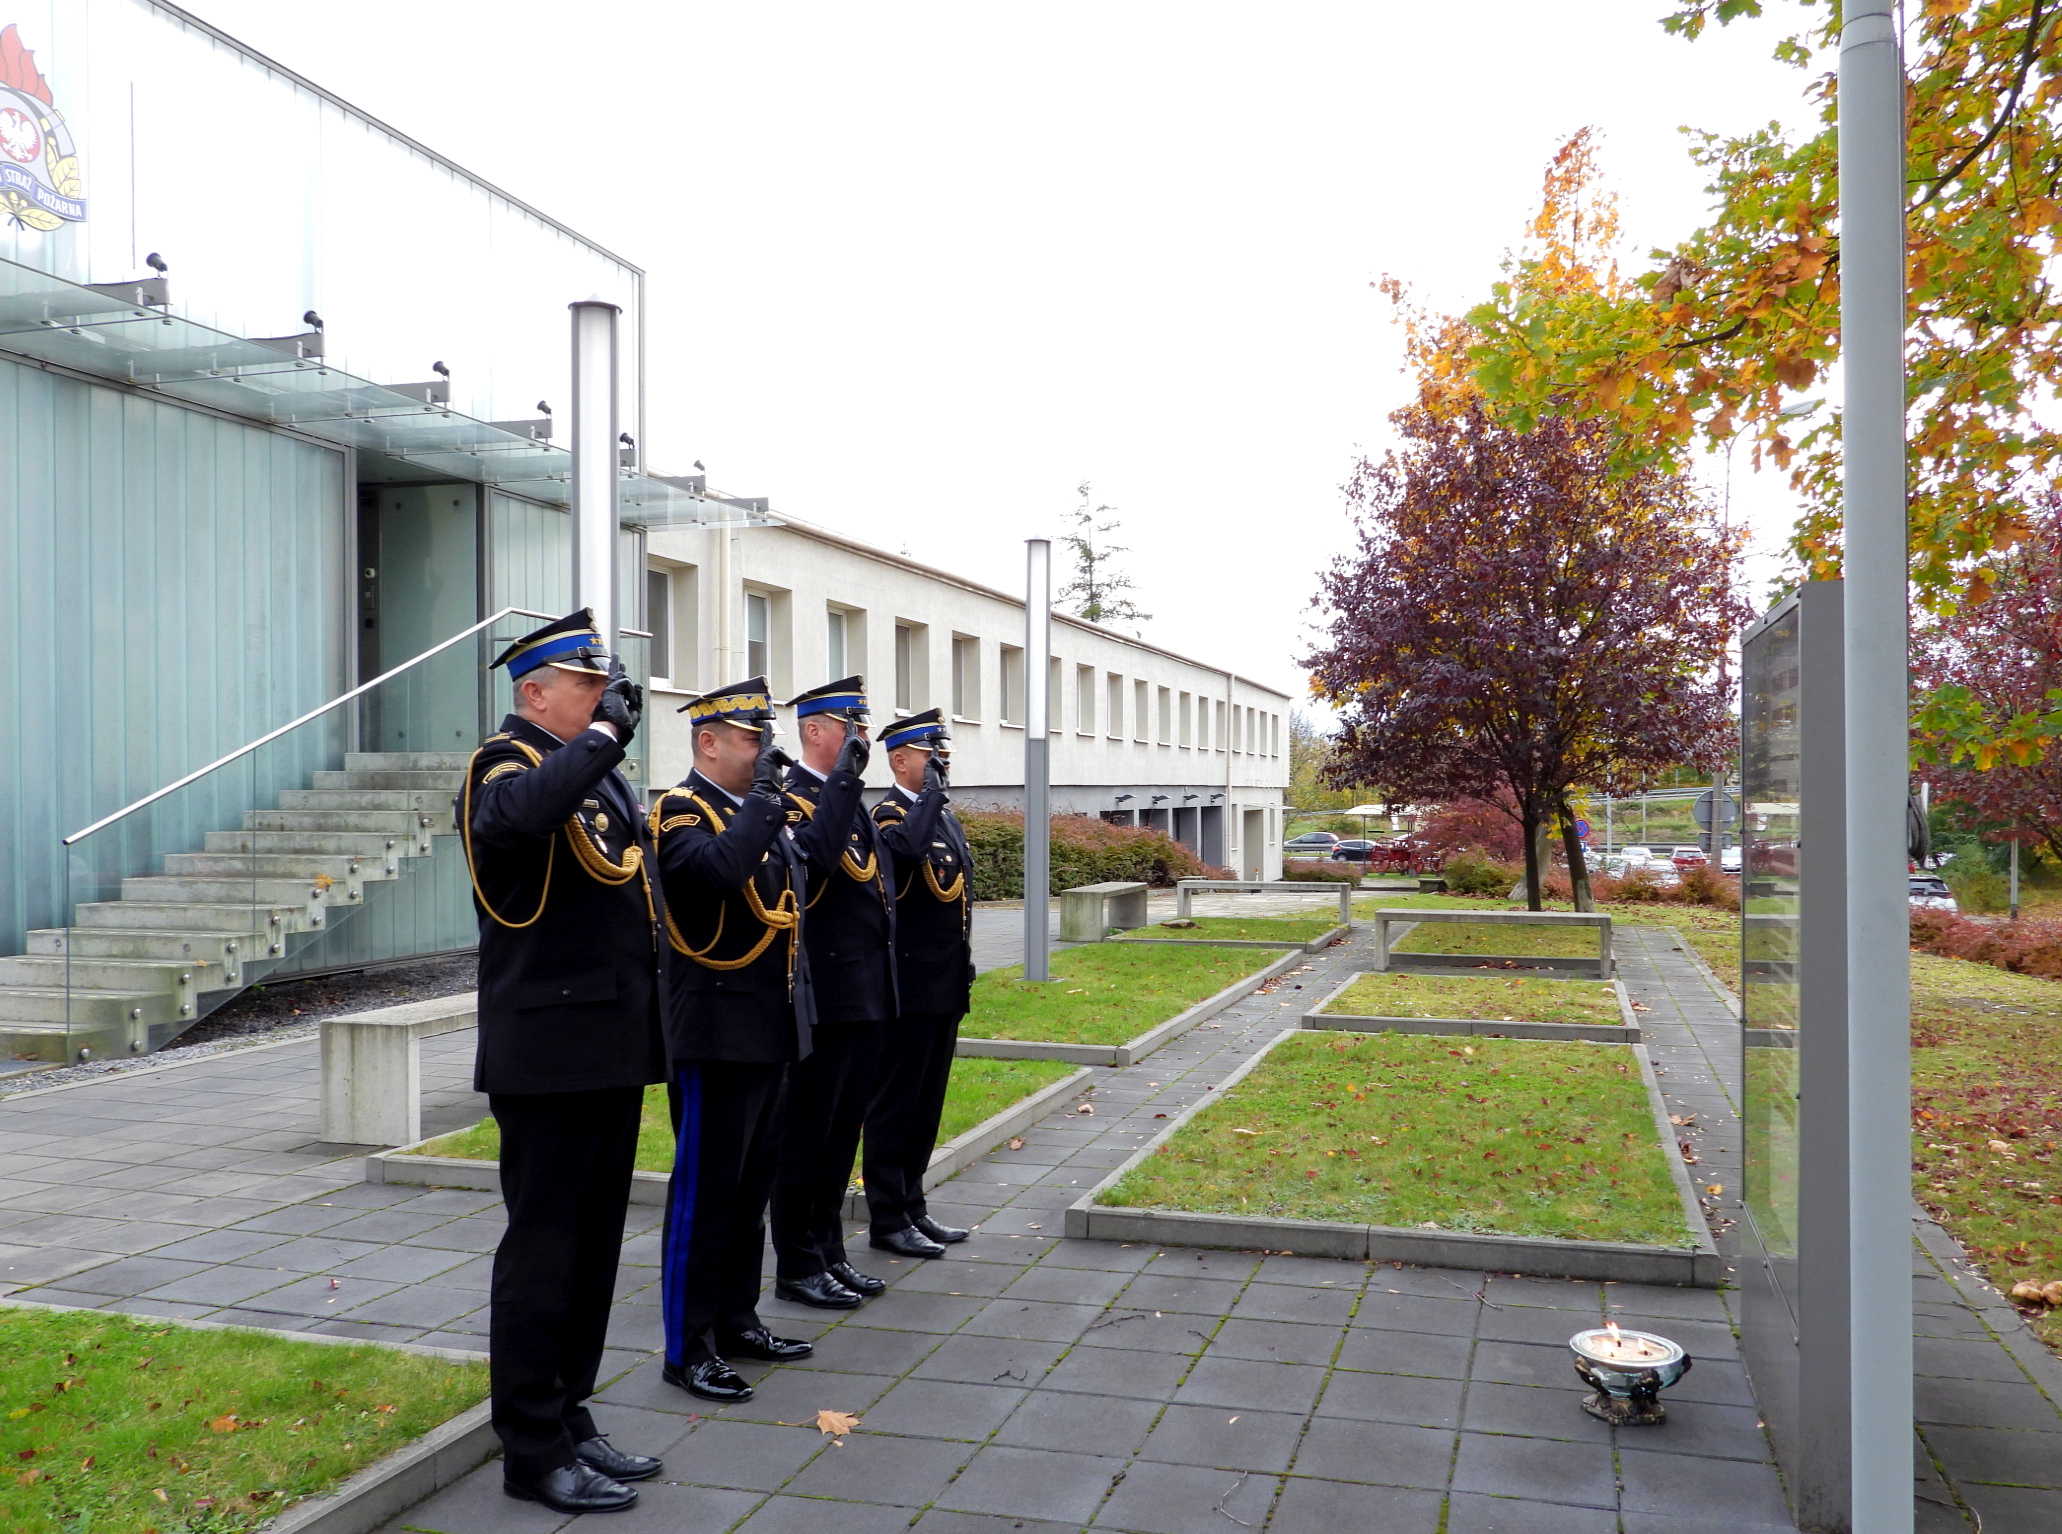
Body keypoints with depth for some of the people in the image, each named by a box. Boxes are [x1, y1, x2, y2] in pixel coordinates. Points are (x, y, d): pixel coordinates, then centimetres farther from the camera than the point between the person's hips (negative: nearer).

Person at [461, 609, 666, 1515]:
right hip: (550, 1055, -9)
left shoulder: (596, 769, 16)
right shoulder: (507, 764, -11)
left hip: (612, 1052, 9)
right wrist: (603, 733, -24)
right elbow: (524, 813, -37)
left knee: (593, 1247, 17)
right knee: (543, 1252, 1)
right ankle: (533, 1452, 13)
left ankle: (568, 1418, 30)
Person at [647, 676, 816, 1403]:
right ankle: (688, 1348, 10)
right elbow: (720, 868, -33)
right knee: (705, 1190, -1)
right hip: (716, 1033, -8)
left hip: (771, 1033, 8)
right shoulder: (681, 810, -11)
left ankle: (736, 1318, 29)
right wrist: (766, 795, -22)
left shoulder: (760, 812, 14)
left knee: (752, 1185, 16)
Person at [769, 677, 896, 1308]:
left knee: (842, 1132, 16)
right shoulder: (791, 797, -12)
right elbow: (816, 855, -34)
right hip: (823, 995, -9)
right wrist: (846, 775, -29)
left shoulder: (852, 801, 17)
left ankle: (830, 1254, 26)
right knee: (808, 1134, 2)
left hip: (865, 995, 9)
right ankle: (798, 1267, 13)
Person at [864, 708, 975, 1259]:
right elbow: (910, 848, -37)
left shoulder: (945, 814, 15)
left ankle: (912, 1207, 25)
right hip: (908, 986, -9)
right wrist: (933, 787, -25)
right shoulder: (890, 814, -12)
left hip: (946, 986, 9)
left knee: (927, 1103, 15)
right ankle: (887, 1220, 10)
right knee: (895, 1103, 1)